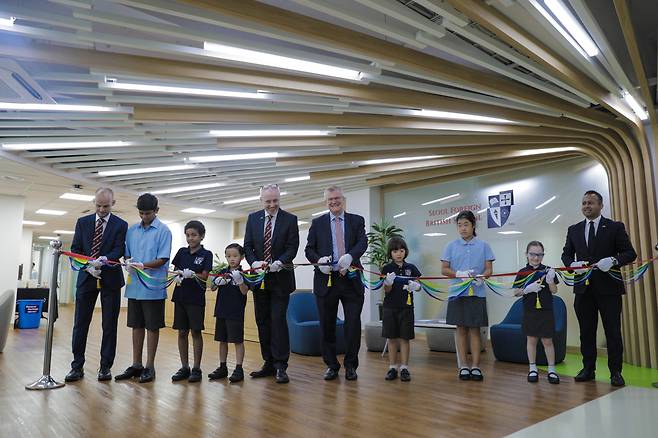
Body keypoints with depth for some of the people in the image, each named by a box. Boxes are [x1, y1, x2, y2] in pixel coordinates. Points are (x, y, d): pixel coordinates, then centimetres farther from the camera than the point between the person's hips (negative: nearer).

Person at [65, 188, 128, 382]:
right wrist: (88, 266, -11)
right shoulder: (82, 222, 9)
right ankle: (77, 366, 14)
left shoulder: (121, 225, 2)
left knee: (109, 325, 3)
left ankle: (105, 366, 12)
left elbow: (119, 250, -9)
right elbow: (75, 249, 5)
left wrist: (104, 259, -28)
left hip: (110, 279, -2)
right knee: (80, 324, 4)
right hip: (86, 277, 2)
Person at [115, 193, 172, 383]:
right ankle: (136, 365, 23)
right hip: (134, 286, 5)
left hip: (153, 287, -5)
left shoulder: (163, 231, -6)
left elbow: (162, 259, -10)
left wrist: (143, 265, -23)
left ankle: (150, 367, 14)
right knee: (137, 325, 13)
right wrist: (128, 263, -8)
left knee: (152, 327, 4)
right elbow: (126, 254, 14)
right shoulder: (132, 230, 9)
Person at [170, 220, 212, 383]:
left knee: (196, 332, 1)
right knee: (182, 332, 8)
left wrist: (191, 274, -26)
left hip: (196, 298, -4)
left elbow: (204, 277, -8)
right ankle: (184, 367, 18)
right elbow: (175, 270, 8)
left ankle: (196, 368, 11)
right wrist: (177, 276, -14)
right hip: (180, 296, 4)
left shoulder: (206, 254, -3)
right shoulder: (182, 252, 9)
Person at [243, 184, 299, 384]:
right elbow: (247, 246, 5)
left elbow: (293, 247, -6)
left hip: (280, 278, -4)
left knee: (278, 320, -8)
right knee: (262, 321, 9)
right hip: (259, 277, 4)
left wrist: (279, 262, -22)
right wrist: (254, 262, -13)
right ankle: (269, 363, 19)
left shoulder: (290, 219, -2)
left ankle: (280, 366, -2)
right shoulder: (253, 218, 8)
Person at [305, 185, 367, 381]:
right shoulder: (317, 223, 10)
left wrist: (350, 256, -28)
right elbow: (309, 249, 7)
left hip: (351, 279, -1)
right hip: (326, 279, 1)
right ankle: (331, 365, 24)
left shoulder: (357, 221, 8)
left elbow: (362, 243, -8)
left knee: (353, 324, 3)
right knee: (327, 326, 8)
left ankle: (351, 365, 19)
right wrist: (319, 260, -15)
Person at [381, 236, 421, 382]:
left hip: (406, 307, 0)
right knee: (392, 338, 6)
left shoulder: (411, 268, 3)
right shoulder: (387, 269, -1)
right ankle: (392, 368, 16)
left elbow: (419, 286, 4)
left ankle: (404, 368, 12)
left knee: (404, 338, 4)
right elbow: (386, 290, -4)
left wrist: (415, 286, -19)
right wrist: (388, 282, -26)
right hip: (390, 307, 0)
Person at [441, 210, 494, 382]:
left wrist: (481, 277, -19)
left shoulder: (483, 245, 4)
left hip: (477, 293, -1)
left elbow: (489, 269, 3)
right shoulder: (451, 246, 5)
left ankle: (475, 366, 11)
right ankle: (463, 366, 14)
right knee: (461, 329, 6)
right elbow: (444, 269, 3)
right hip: (457, 292, 1)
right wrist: (459, 274, -15)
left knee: (475, 329, 3)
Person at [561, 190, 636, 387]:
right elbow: (566, 254, 15)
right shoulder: (574, 230, 11)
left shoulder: (615, 227, 1)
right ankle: (588, 369, 19)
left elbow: (630, 253, -2)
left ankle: (615, 372, 13)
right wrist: (572, 264, -7)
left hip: (608, 287, -3)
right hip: (583, 288, 3)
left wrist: (613, 260, -20)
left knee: (613, 331, 2)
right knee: (586, 330, 9)